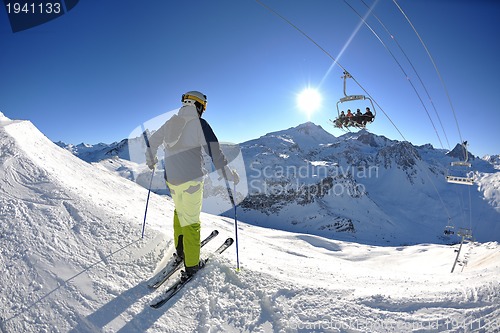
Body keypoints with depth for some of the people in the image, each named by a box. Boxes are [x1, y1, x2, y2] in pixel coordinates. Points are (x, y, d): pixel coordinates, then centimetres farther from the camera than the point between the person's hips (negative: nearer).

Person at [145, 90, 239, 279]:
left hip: (171, 178, 6)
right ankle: (191, 265, 13)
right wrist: (228, 174, -9)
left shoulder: (170, 123, 11)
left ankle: (180, 252, 34)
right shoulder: (198, 123, -8)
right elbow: (213, 150, -16)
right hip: (191, 179, -6)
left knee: (179, 212, 25)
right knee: (191, 221, 3)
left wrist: (151, 161, 41)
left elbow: (153, 141, 24)